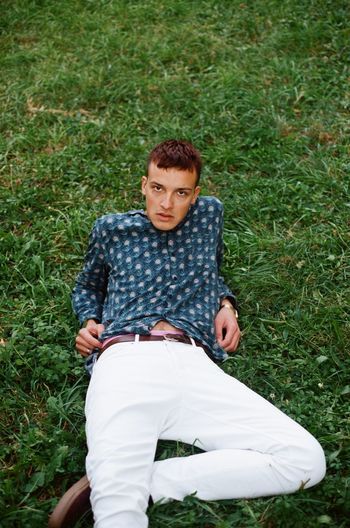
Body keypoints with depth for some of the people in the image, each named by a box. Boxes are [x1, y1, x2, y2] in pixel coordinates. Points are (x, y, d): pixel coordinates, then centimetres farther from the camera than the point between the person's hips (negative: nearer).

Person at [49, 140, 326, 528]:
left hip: (195, 365, 4)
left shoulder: (210, 214, 25)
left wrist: (225, 303, 18)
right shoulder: (110, 229, 21)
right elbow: (87, 287, 36)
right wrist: (89, 321, 14)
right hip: (126, 360, -4)